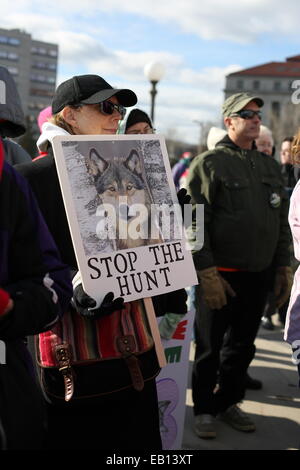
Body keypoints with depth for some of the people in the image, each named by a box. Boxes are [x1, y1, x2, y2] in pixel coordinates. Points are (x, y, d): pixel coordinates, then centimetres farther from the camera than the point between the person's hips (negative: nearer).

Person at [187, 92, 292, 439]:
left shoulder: (270, 167, 13)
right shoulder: (210, 163, -7)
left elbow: (282, 223, 17)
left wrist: (284, 266, 11)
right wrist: (206, 273, -17)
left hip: (258, 276, 6)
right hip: (220, 275, -5)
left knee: (242, 346, 15)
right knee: (209, 347, 7)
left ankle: (229, 402, 32)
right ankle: (204, 408, 23)